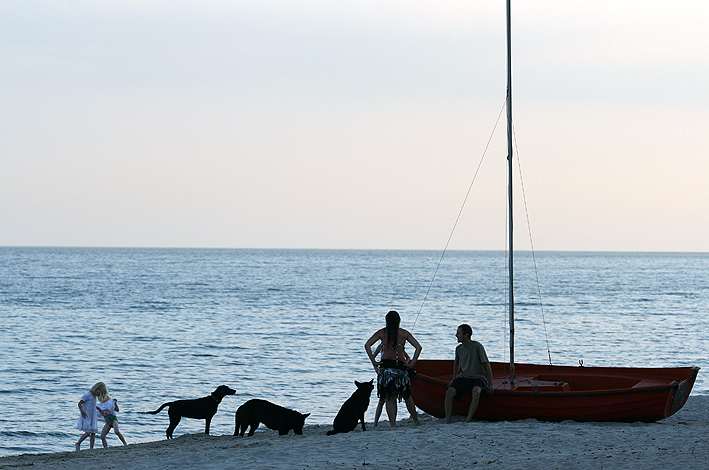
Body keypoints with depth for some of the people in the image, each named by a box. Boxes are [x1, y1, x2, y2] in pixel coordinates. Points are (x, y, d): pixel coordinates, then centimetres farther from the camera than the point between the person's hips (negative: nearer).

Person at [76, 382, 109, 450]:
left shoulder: (94, 396, 12)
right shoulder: (87, 395, -13)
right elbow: (79, 403, -15)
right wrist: (82, 411, -30)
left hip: (92, 418, 8)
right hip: (86, 417, -8)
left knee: (93, 433, 2)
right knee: (88, 433, -16)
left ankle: (91, 449, 4)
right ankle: (78, 444, 3)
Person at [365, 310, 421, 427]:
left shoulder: (382, 333, 7)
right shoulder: (404, 333, 9)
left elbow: (367, 345, -1)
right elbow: (418, 347, 5)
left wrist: (373, 362, 0)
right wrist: (412, 363, 6)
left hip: (386, 366, -1)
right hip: (401, 367, 1)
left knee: (389, 398, 0)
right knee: (407, 396, 15)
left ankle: (393, 424, -9)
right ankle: (416, 420, 23)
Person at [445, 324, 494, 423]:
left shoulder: (477, 346, -11)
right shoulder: (459, 348, 8)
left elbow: (487, 365, -9)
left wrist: (490, 385, -11)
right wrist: (454, 379, 21)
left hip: (478, 378, -5)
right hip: (464, 377, 5)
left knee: (476, 391, -39)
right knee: (449, 392, -23)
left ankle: (468, 420, -38)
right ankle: (447, 422, -22)